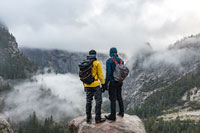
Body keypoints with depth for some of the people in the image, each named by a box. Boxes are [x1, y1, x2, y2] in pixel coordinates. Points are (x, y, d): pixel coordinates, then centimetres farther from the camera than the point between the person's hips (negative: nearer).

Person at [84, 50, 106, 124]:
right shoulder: (97, 63, -10)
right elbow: (100, 75, -8)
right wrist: (103, 84, 1)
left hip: (87, 85, 5)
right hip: (95, 85, -5)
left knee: (88, 101, 14)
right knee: (98, 101, 3)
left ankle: (88, 118, 20)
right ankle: (98, 118, 3)